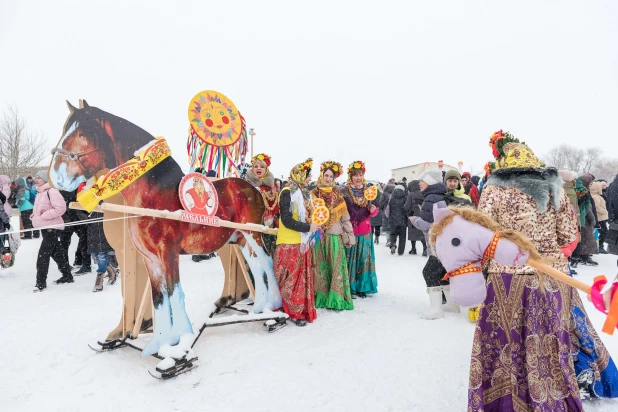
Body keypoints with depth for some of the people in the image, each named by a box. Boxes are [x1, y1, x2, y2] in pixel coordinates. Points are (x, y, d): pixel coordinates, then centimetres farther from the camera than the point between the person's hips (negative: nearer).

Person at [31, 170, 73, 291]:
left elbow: (60, 208, -24)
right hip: (46, 227, 10)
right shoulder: (41, 192, 14)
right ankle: (67, 276, 26)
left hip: (52, 227, -10)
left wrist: (43, 216, -20)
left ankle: (41, 283, -2)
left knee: (43, 255, -9)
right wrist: (35, 215, 7)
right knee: (56, 253, 15)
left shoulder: (51, 191, -16)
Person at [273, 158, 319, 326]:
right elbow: (286, 220, -20)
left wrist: (313, 227, 5)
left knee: (303, 278, 13)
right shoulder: (287, 193, -14)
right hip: (290, 243, -8)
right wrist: (308, 228, -17)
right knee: (291, 280, -1)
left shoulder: (304, 193, 14)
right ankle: (294, 312, 10)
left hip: (303, 242, 9)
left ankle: (302, 309, 23)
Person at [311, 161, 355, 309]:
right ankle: (320, 297, 11)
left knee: (336, 266, 0)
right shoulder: (313, 194, 5)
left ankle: (336, 299, 5)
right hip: (318, 235, -1)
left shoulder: (338, 195, 8)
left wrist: (349, 235, 5)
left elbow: (345, 216, 8)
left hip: (335, 236, 1)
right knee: (320, 267, 3)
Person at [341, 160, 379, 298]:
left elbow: (374, 210, 12)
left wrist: (374, 210, -11)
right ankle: (348, 288, 13)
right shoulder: (343, 191, -7)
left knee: (364, 259, 10)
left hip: (365, 231, 4)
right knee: (350, 260, 1)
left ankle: (361, 287, 22)